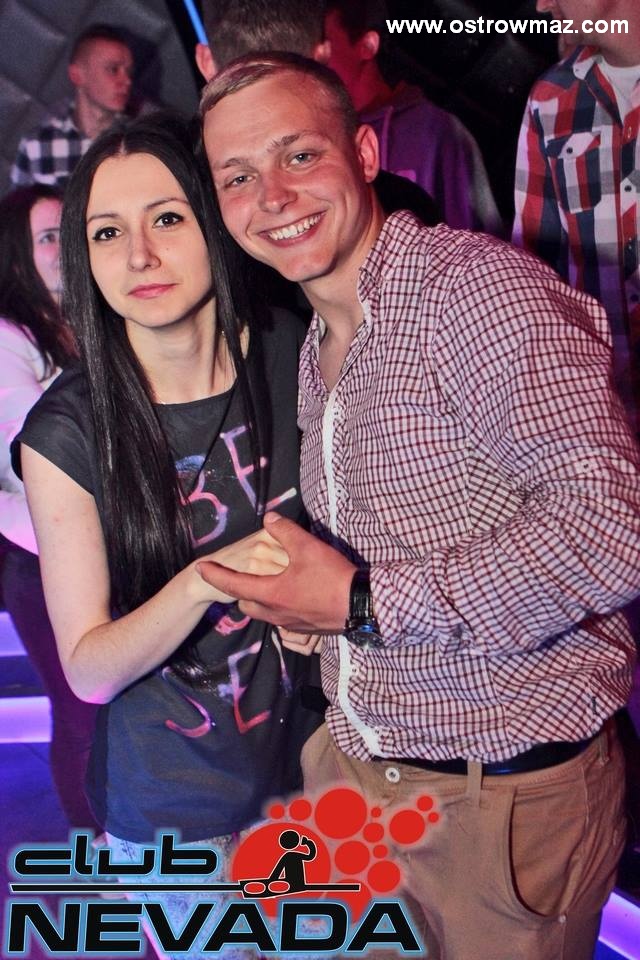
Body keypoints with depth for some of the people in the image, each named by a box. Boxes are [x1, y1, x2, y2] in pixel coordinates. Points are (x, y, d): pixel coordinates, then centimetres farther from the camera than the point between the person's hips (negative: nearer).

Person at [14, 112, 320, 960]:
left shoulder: (293, 357, -12)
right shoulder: (67, 431, -16)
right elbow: (89, 669, -15)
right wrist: (206, 581, -31)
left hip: (320, 761, 3)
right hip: (173, 812, -2)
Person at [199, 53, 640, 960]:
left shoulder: (474, 283, -18)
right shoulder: (317, 350, 11)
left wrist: (366, 603, -22)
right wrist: (301, 595, 0)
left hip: (508, 794, -7)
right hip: (354, 768, 8)